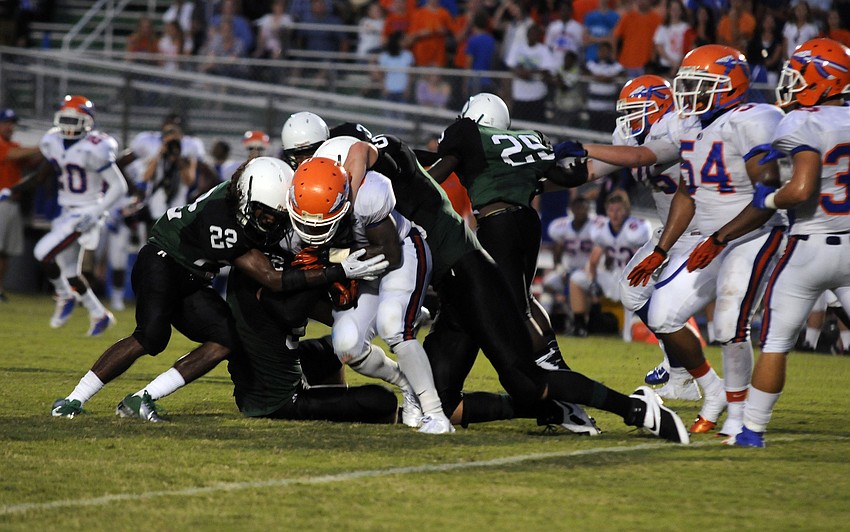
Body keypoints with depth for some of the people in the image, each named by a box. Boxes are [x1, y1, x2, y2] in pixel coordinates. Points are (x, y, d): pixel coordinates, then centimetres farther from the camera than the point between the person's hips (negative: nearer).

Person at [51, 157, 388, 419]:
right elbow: (272, 280, -33)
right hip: (161, 261, -8)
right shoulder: (219, 217, -35)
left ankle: (139, 401, -11)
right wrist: (340, 272, -36)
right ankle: (73, 400, -17)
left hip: (193, 282, 8)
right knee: (152, 337, -28)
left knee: (225, 341, -11)